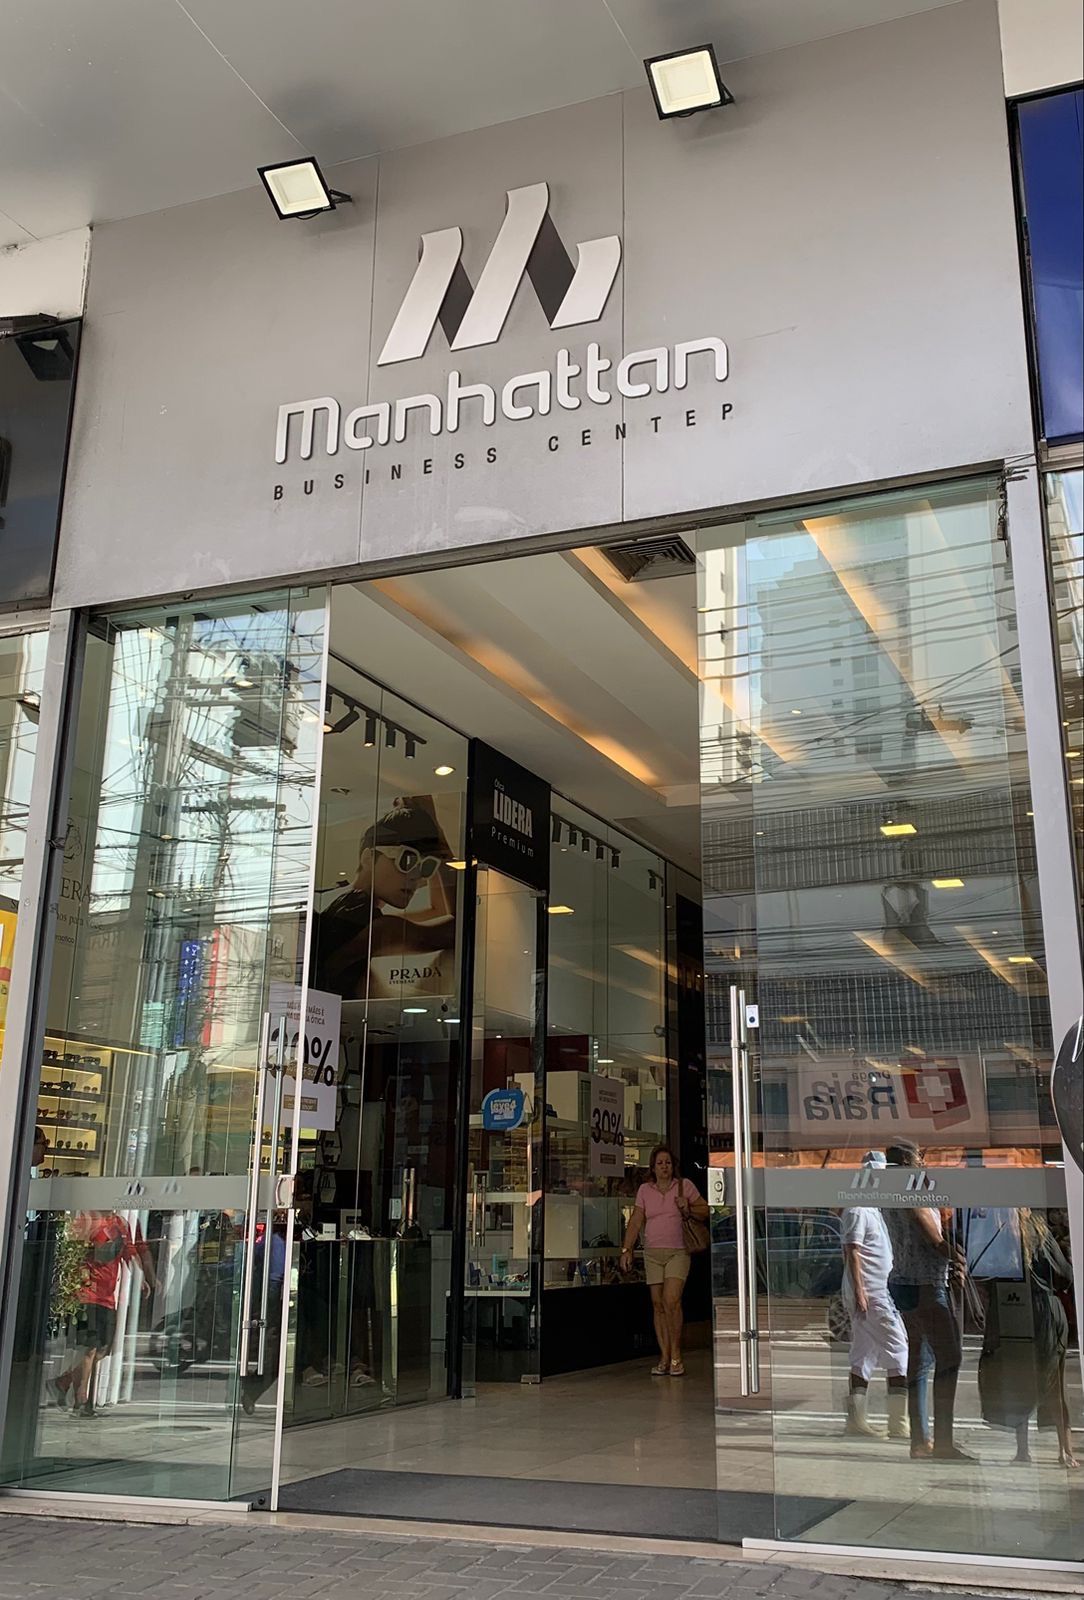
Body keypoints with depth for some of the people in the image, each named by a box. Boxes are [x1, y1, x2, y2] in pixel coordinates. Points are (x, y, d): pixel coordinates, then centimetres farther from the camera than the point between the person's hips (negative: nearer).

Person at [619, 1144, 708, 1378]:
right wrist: (627, 1249, 0)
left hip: (678, 1251, -3)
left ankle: (676, 1355, -5)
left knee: (671, 1301, -16)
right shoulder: (644, 1190, 10)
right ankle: (664, 1357, 7)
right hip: (652, 1253, 3)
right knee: (658, 1304, 2)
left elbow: (705, 1211, 10)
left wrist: (688, 1209, -9)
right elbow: (635, 1221, 8)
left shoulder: (684, 1185, 4)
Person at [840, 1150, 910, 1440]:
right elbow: (851, 1252, -17)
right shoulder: (857, 1211, -11)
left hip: (879, 1293, 10)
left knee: (864, 1355, 9)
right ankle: (899, 1423, -9)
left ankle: (857, 1419, 12)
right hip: (869, 1293, -10)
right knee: (899, 1350, -9)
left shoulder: (875, 1210, 18)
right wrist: (859, 1291, -22)